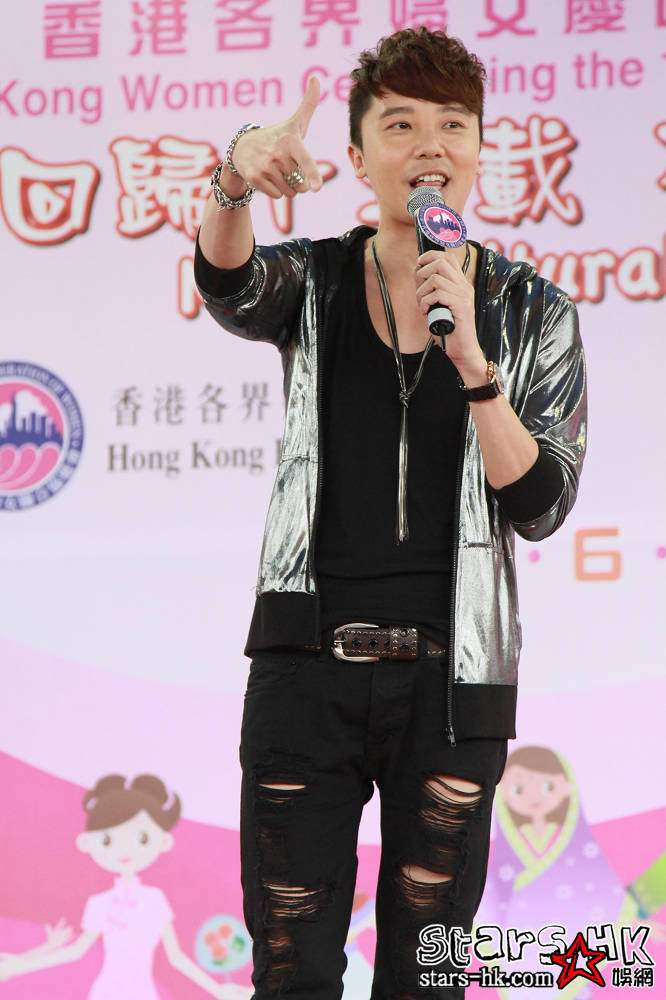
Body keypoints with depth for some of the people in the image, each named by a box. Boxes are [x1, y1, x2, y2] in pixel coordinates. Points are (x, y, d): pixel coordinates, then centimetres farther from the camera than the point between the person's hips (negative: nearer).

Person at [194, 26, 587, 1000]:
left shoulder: (534, 315, 3)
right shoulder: (314, 281, 4)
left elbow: (542, 507, -6)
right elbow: (231, 287, -21)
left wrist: (470, 359, -20)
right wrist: (237, 180, -44)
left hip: (451, 674, 0)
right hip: (305, 664, 0)